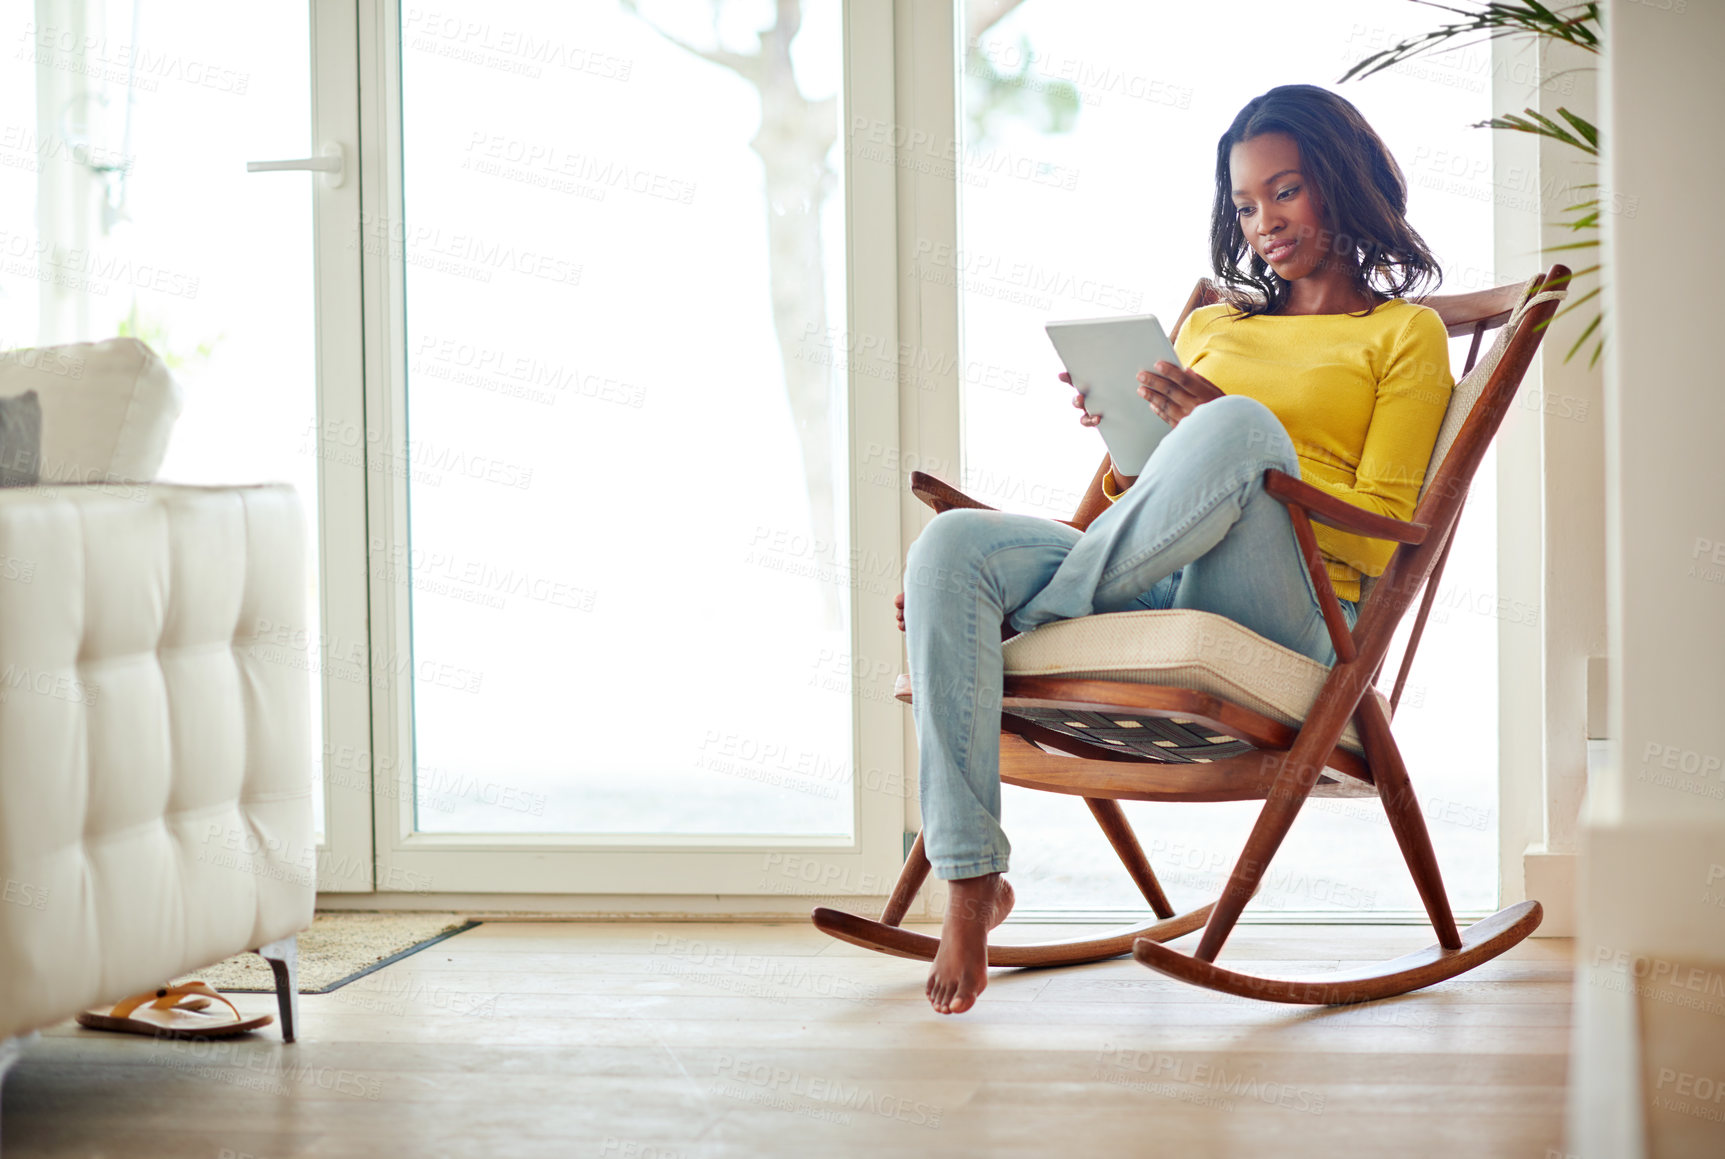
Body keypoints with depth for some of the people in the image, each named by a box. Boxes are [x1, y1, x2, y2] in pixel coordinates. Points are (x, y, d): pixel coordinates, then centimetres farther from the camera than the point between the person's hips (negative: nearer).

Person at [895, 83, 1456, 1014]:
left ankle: (1032, 618, -20)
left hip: (1288, 613, -5)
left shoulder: (1406, 333, 15)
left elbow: (1378, 534, 2)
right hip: (1155, 589, 5)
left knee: (1239, 426, -36)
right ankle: (971, 879, -28)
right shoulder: (1210, 325, 31)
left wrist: (1222, 435, -8)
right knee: (951, 545, -24)